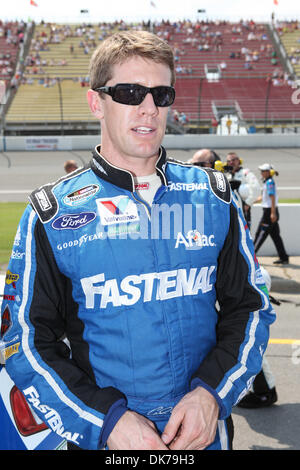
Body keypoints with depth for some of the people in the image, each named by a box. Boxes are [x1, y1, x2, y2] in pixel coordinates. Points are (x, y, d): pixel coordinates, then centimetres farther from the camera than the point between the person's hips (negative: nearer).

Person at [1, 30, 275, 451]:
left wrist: (212, 393, -12)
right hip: (100, 435, -1)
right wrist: (107, 419, -18)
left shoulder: (213, 196, -1)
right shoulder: (51, 214, -7)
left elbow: (250, 306, 3)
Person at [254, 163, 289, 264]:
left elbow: (272, 197, -19)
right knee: (275, 235, 10)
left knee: (261, 233, -3)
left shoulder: (270, 182, -14)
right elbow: (263, 197, 22)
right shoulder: (267, 182, 15)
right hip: (268, 211, 10)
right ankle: (284, 258, 11)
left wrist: (273, 213, -22)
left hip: (269, 211, -10)